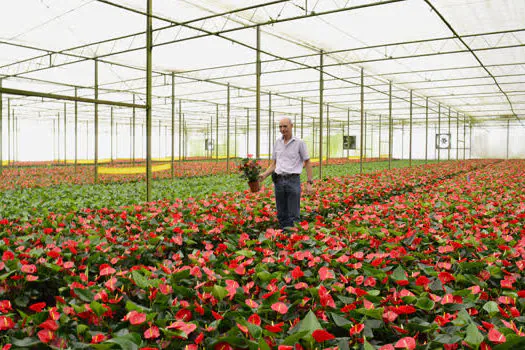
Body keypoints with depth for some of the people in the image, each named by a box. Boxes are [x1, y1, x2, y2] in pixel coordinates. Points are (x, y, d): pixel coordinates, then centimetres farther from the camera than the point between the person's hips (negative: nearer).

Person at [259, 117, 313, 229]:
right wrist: (264, 174, -3)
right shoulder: (277, 142, 11)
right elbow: (273, 164, 14)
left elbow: (307, 163, 1)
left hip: (293, 180, -4)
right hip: (278, 181, 4)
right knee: (281, 214, 9)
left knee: (293, 215, -2)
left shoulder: (299, 143, -1)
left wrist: (309, 183, -6)